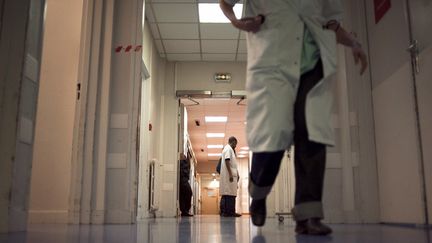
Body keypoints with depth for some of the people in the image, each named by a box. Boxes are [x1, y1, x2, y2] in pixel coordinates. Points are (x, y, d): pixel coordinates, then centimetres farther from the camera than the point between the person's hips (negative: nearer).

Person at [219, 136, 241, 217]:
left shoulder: (227, 149, 24)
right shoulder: (228, 149, -7)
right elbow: (227, 161, -18)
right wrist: (230, 174, -22)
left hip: (229, 175, 10)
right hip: (229, 175, -10)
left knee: (226, 194, 7)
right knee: (230, 194, -11)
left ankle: (223, 212, 7)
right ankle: (230, 212, -13)